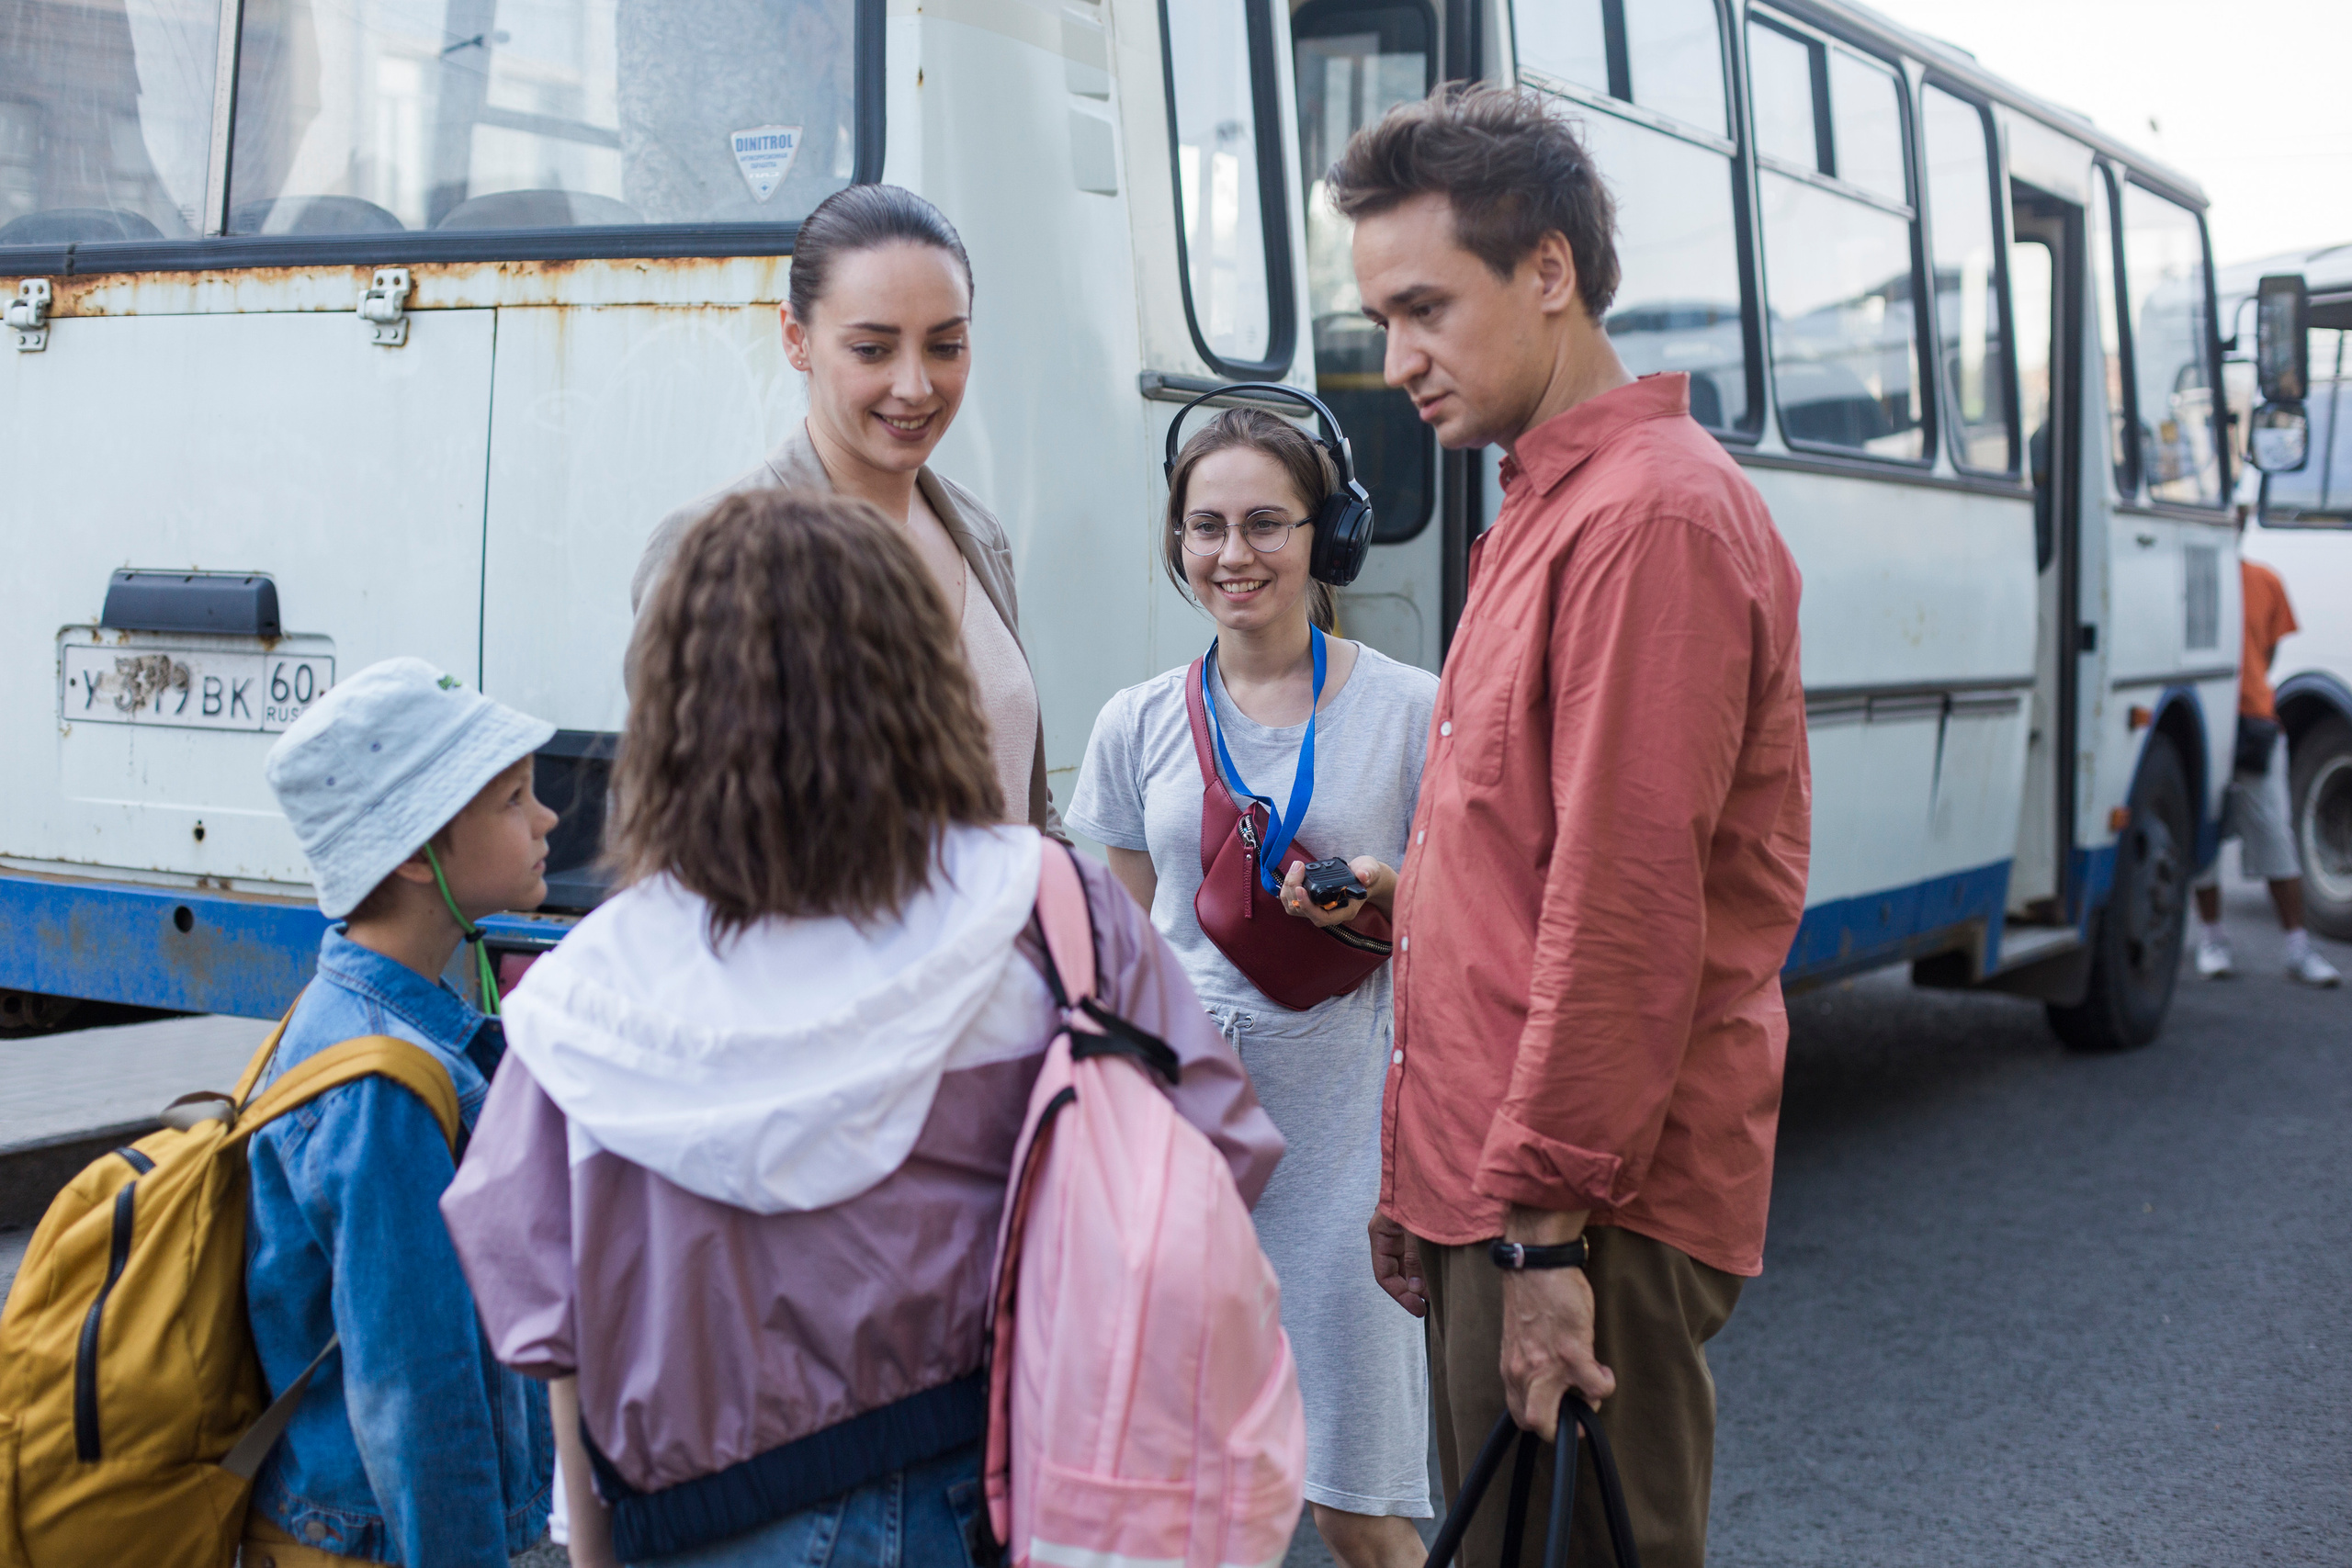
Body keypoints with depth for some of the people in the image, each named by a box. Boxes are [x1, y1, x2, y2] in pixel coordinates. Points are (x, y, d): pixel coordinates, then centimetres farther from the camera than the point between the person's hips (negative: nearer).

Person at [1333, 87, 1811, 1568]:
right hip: (1491, 1190, 10)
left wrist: (1547, 1221, -20)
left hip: (1582, 1221, -10)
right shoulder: (1541, 513, 16)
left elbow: (1628, 911, -21)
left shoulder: (1655, 515, -16)